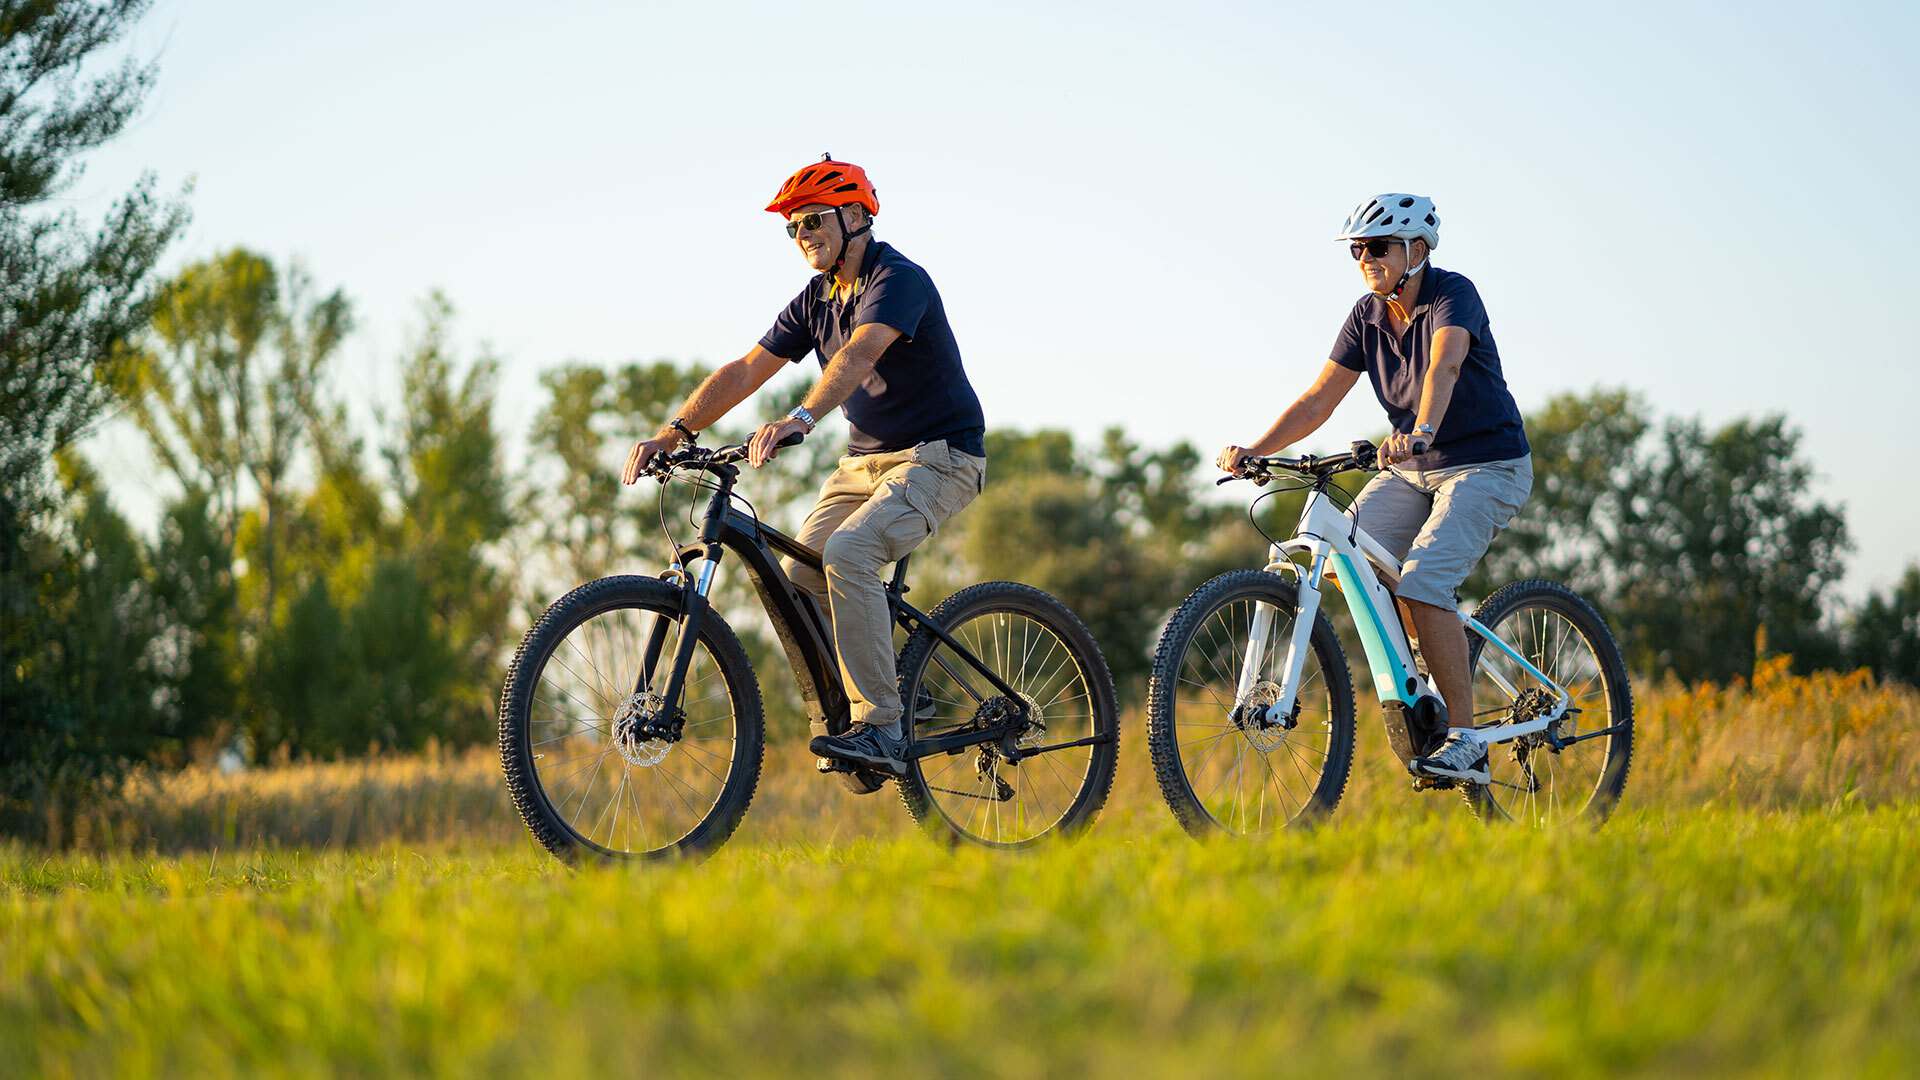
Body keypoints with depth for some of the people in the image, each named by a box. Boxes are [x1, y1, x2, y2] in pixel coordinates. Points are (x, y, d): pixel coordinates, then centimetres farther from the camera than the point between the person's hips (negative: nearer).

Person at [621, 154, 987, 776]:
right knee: (795, 580, -8)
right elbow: (745, 371, 3)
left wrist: (801, 418, -54)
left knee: (847, 553, -30)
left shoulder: (898, 280, -18)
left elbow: (858, 356, -37)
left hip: (938, 457, -8)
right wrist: (674, 433, -11)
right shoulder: (815, 301, 8)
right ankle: (836, 720, 7)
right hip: (865, 460, 8)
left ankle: (880, 729, -29)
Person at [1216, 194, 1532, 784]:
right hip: (1413, 469, 7)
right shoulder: (1368, 315, 1)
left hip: (1487, 465, -7)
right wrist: (1255, 450, -15)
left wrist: (1420, 433, -57)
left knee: (1421, 579, -26)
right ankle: (1445, 657, 9)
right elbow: (1320, 398, -1)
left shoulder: (1453, 294, -18)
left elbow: (1444, 365, -39)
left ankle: (1465, 740, -22)